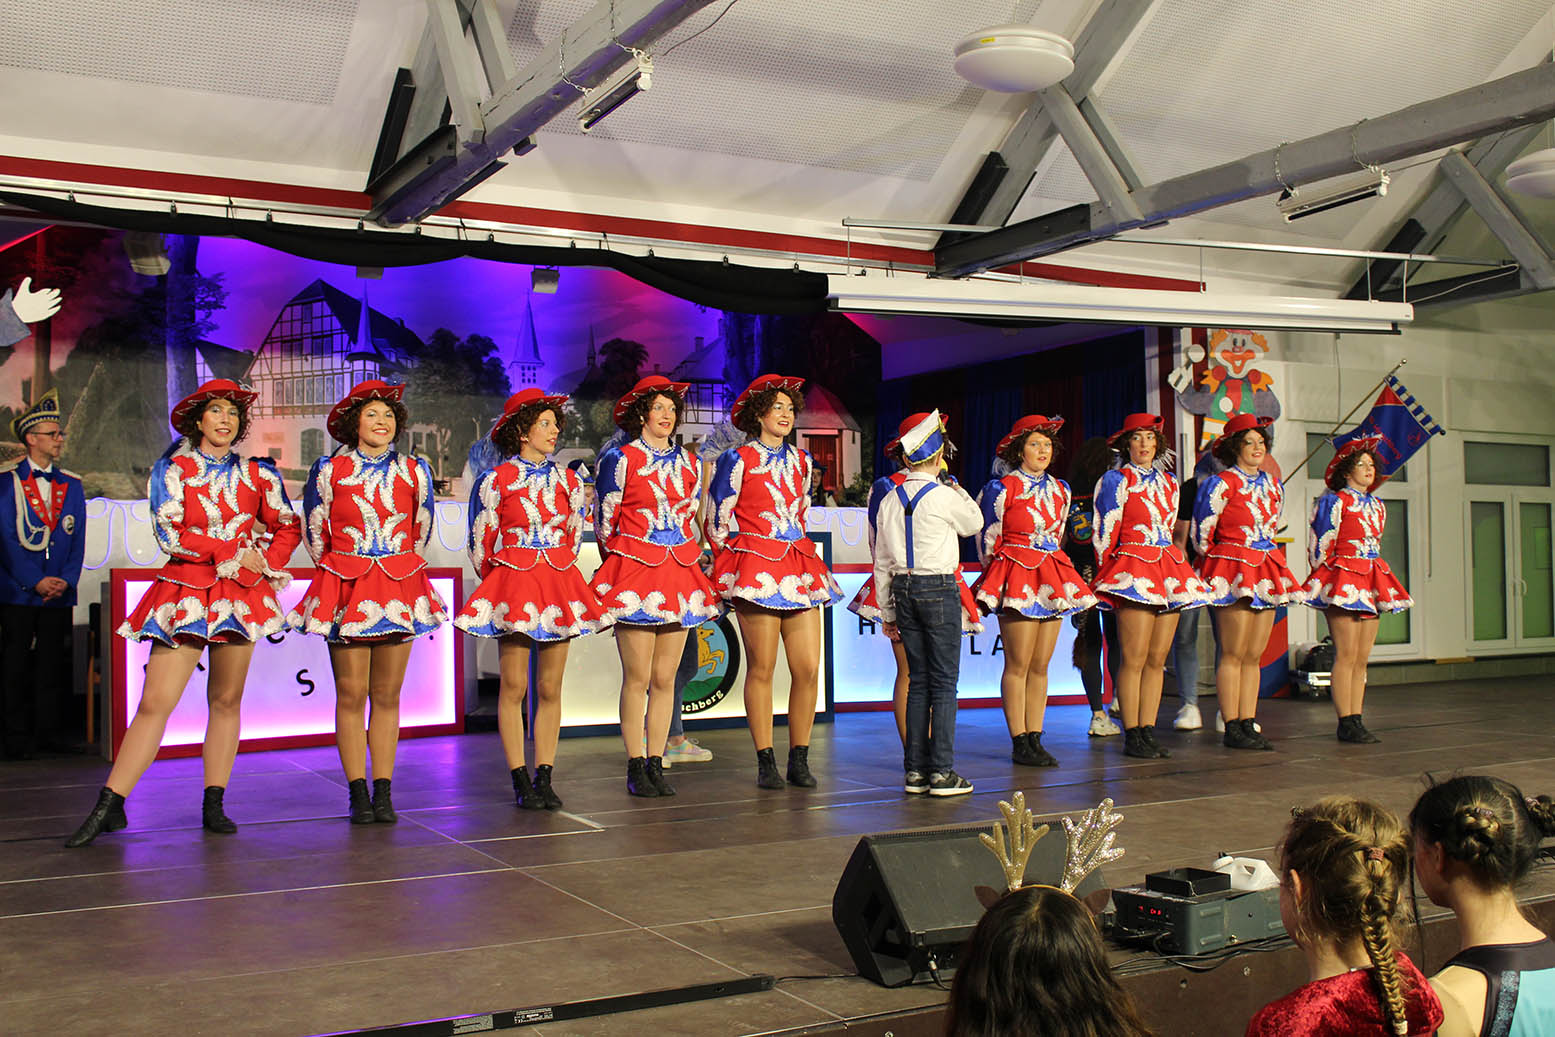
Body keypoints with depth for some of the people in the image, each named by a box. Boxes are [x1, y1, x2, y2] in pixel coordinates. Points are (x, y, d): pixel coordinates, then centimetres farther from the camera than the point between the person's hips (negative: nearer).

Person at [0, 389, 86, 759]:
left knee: (52, 663, 5)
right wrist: (36, 581, -11)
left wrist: (66, 580, -4)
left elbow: (77, 539, 10)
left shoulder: (72, 485, 13)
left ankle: (50, 731, 11)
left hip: (59, 591, 3)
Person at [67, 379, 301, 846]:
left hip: (241, 593, 2)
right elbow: (170, 535, -7)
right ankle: (109, 805, -3)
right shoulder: (170, 470, 4)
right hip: (185, 592, -2)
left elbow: (288, 527, 17)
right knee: (155, 702, -7)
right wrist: (237, 553, -10)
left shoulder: (257, 474, 11)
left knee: (226, 701, 4)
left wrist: (266, 563, -1)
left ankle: (214, 806, 11)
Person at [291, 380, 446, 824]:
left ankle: (384, 793, 9)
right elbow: (314, 533, 11)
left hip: (400, 587, 1)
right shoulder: (329, 470, 2)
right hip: (345, 588, -1)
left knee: (387, 695, 4)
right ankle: (358, 794, 5)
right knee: (351, 694, -2)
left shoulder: (415, 471, 6)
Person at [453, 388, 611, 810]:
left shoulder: (568, 480, 10)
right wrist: (501, 581, 9)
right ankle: (521, 781, 6)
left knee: (550, 689, 4)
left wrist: (560, 577, 15)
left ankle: (544, 779, 11)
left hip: (560, 583, 4)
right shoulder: (496, 480, -2)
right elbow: (480, 543, 4)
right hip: (512, 583, -4)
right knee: (513, 688, -2)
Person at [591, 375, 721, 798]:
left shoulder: (688, 462, 13)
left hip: (679, 573, 5)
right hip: (633, 573, -5)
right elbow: (605, 521, 3)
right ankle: (635, 768, 4)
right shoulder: (619, 458, -2)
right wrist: (623, 561, 8)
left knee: (665, 678, 5)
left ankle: (655, 764, 12)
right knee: (638, 678, -5)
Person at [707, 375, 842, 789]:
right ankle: (766, 763, 5)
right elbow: (717, 522, 2)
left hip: (799, 568, 5)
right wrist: (736, 568, 6)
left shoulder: (800, 460, 16)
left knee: (809, 668, -1)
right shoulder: (737, 460, -1)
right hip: (756, 571, -5)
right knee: (761, 669, -3)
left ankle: (799, 760, 9)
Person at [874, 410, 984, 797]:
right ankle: (942, 772, -2)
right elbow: (975, 522, 11)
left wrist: (888, 612, 16)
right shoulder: (944, 496, -10)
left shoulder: (890, 500, 5)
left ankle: (915, 770, 12)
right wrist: (954, 485, 16)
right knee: (944, 680, -1)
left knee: (918, 679, 11)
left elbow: (881, 561, 9)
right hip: (939, 588, -5)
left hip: (903, 590, 5)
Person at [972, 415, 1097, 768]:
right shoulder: (1001, 489, -4)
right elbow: (987, 542, 1)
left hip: (1052, 579, 6)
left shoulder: (1060, 489, 13)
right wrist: (1002, 577, 4)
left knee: (1040, 666, 7)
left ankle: (1034, 739, 12)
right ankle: (1019, 743, 0)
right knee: (1018, 665, -5)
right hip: (1015, 578, -6)